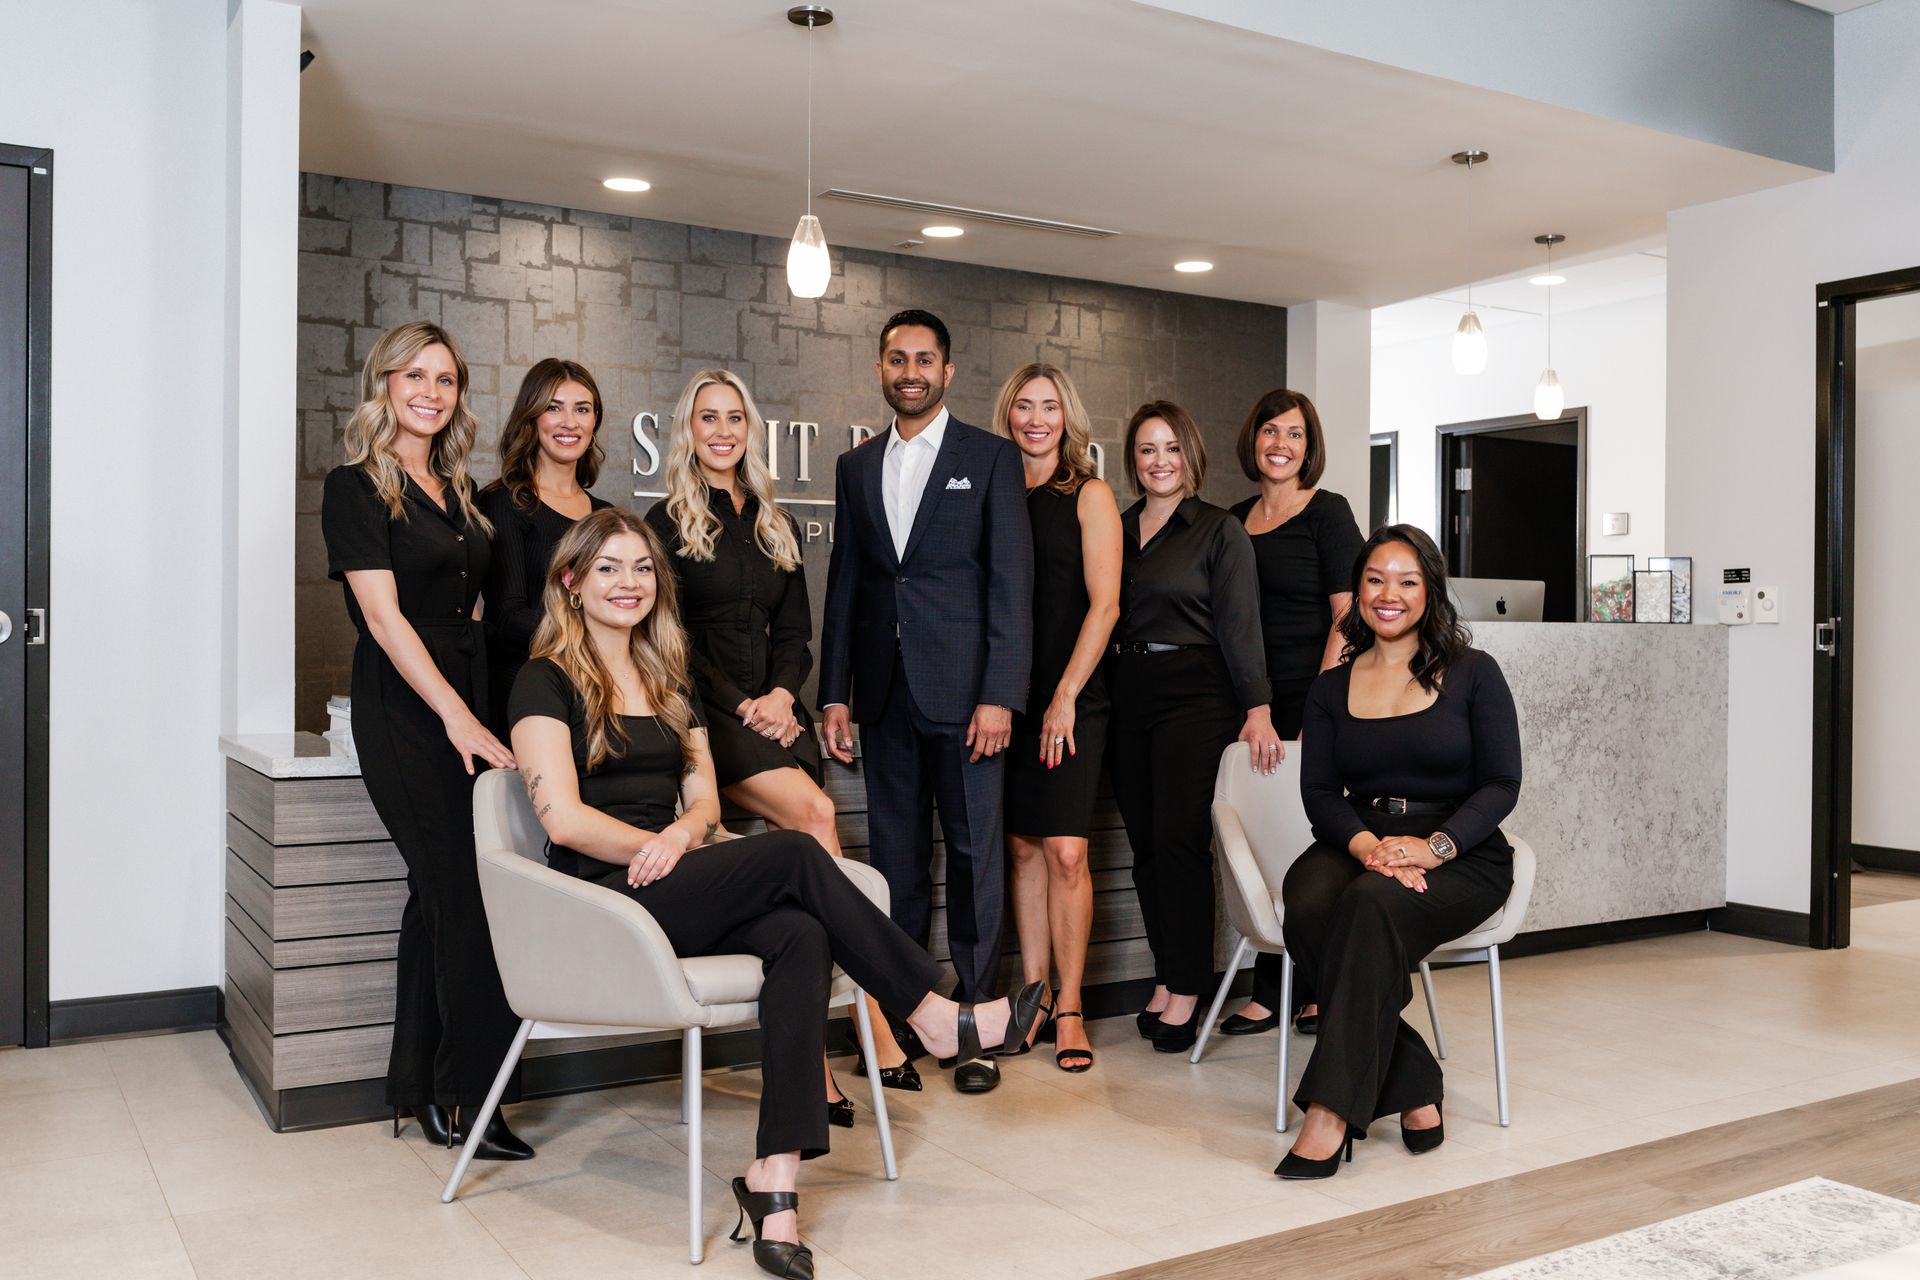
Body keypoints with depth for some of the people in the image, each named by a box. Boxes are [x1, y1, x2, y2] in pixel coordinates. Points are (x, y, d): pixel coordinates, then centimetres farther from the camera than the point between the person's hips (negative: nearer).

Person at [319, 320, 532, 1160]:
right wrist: (456, 714, -18)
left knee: (442, 889, 8)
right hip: (404, 710, -6)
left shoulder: (459, 492, 16)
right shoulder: (357, 488, -4)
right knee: (468, 890, -10)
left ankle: (419, 1085, 17)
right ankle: (462, 1096, 1)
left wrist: (481, 711, 8)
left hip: (468, 703, 7)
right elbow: (383, 615, -12)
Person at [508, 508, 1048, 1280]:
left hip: (676, 895, 6)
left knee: (801, 937, -28)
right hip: (604, 903, -6)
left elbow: (704, 799, 15)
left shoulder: (669, 682, 21)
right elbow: (564, 818, -10)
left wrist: (680, 833, -8)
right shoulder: (547, 681, 1)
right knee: (795, 854, -26)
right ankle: (935, 1018, -16)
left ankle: (774, 1178, -33)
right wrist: (657, 846, -9)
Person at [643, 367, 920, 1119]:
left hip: (771, 711, 5)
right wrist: (738, 708, -10)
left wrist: (781, 694, -3)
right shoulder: (667, 523, 6)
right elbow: (672, 639, -1)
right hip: (706, 712, -5)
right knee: (813, 814, -27)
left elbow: (794, 632, 16)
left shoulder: (778, 528, 21)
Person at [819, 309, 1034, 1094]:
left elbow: (1010, 581, -5)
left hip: (962, 689, -4)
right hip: (885, 692, 4)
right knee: (896, 854, 9)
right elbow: (844, 582, 13)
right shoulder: (856, 467, 14)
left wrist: (999, 695, -13)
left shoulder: (990, 457, 2)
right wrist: (835, 693, 7)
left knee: (974, 852, 0)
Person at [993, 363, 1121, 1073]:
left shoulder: (1089, 496, 1)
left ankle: (1069, 1008, 3)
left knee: (1066, 853, -7)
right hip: (1008, 696, 3)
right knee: (1022, 848, 6)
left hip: (1071, 698, -3)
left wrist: (1066, 695, -11)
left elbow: (1104, 603, -5)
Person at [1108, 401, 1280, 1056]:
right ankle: (1166, 978, 16)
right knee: (1145, 846, 6)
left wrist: (1257, 708, -14)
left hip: (1194, 694, -5)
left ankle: (1185, 989, 0)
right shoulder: (1117, 529, 14)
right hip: (1127, 699, 5)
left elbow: (1240, 624, -5)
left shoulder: (1220, 530, 1)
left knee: (1178, 840, -10)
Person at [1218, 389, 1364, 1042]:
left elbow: (1347, 616, -7)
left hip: (1312, 694, -5)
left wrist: (1319, 706, -14)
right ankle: (1273, 993, 13)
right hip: (1253, 698, 5)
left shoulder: (1327, 512, -2)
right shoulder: (1235, 520, 15)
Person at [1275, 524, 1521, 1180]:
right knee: (1309, 908, -32)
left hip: (1460, 857, -3)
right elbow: (1319, 790, 5)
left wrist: (1435, 847, -18)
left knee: (1373, 903, -36)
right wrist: (1366, 844, -18)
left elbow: (1501, 784, 0)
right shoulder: (1332, 688, 15)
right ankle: (1413, 1087, -20)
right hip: (1355, 846, 3)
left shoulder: (1473, 673, 7)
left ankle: (1332, 1109, -34)